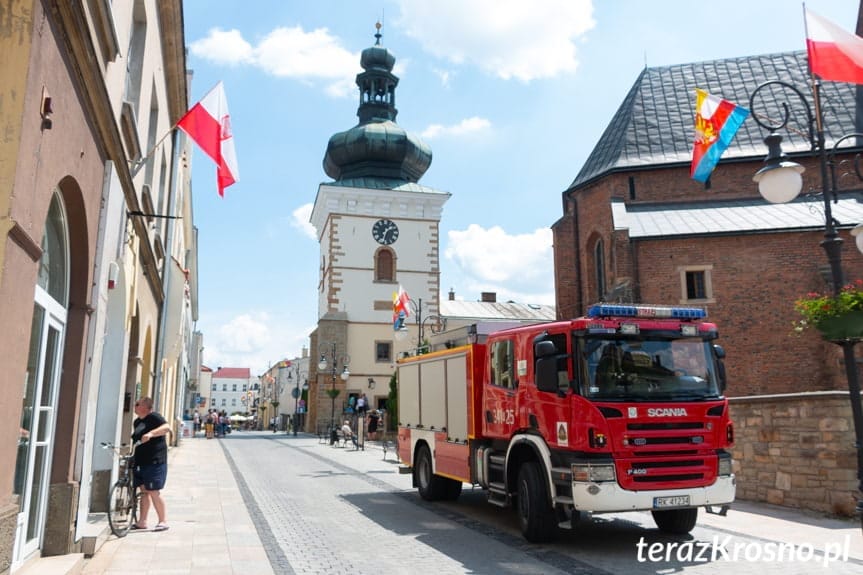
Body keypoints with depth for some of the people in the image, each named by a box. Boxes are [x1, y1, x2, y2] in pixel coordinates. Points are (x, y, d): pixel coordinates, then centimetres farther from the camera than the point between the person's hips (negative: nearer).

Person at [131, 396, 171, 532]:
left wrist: (151, 433, -39)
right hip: (140, 461, 9)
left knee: (153, 492, -6)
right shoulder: (137, 421, 16)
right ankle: (142, 522, 19)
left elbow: (167, 427, -29)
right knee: (144, 491, 12)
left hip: (154, 462, -9)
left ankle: (163, 521, 3)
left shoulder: (154, 417, -11)